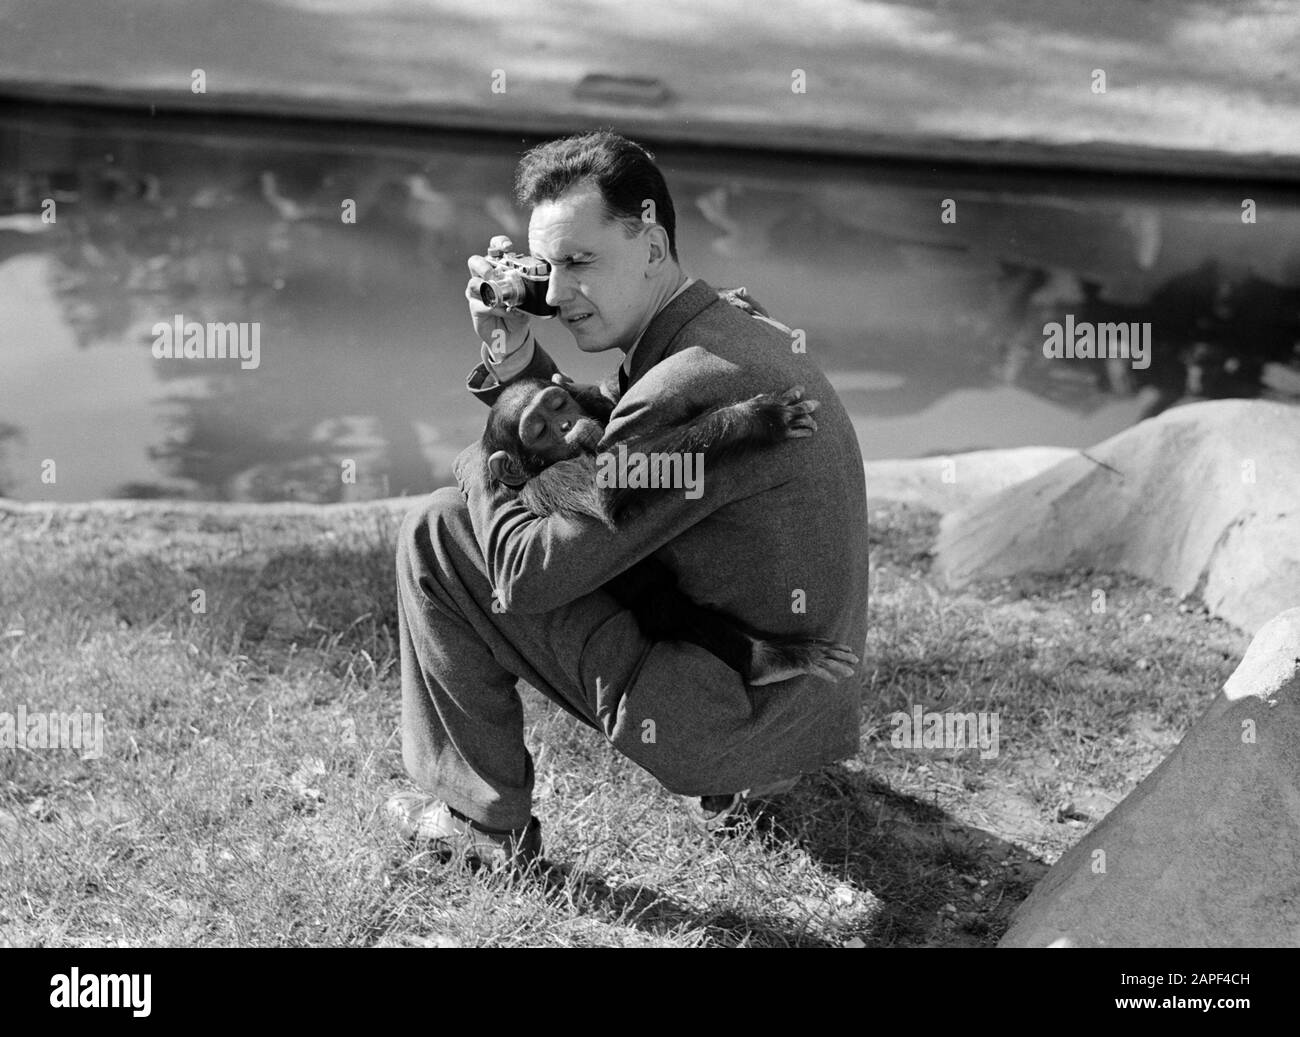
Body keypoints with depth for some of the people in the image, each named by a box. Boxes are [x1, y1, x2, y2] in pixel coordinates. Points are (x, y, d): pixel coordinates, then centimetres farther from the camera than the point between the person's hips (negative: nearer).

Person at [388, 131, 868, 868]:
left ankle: (484, 817, 9)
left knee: (436, 534, -6)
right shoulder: (744, 329, 5)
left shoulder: (687, 386, -24)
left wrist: (479, 469, 0)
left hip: (724, 720, -9)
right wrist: (518, 365, 1)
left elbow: (530, 573, -19)